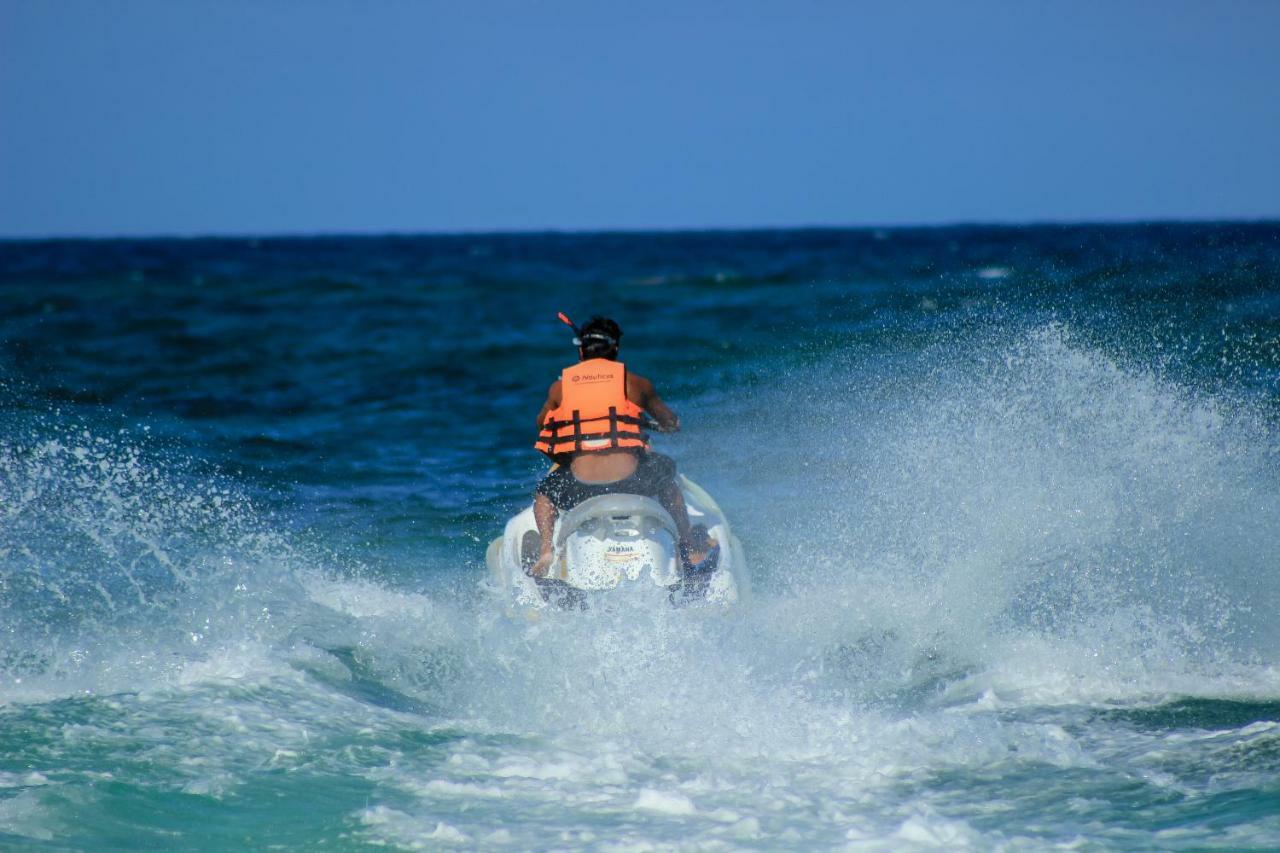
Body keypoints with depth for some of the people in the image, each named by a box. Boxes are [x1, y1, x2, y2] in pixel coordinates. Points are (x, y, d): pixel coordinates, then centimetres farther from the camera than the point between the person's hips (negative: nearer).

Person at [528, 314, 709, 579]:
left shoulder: (559, 387, 10)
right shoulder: (636, 383, 8)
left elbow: (541, 425, 30)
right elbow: (671, 423, 23)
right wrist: (664, 424, 48)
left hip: (579, 486, 0)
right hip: (630, 480, 0)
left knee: (544, 492, 32)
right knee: (666, 473, 32)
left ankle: (546, 550, 7)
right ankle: (689, 547, 35)